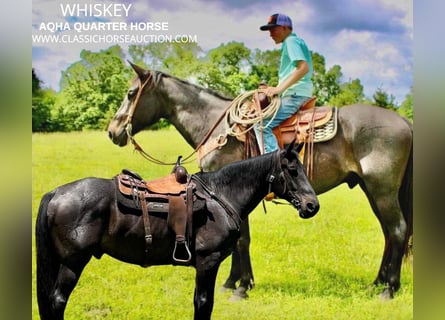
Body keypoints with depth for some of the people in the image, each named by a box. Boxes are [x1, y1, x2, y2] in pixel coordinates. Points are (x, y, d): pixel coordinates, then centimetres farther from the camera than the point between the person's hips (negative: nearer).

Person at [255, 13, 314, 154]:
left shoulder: (291, 41, -7)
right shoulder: (296, 42, 24)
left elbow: (304, 68, -22)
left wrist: (279, 88, -23)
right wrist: (275, 89, 17)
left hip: (295, 95, -11)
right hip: (296, 94, 11)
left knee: (262, 125, -19)